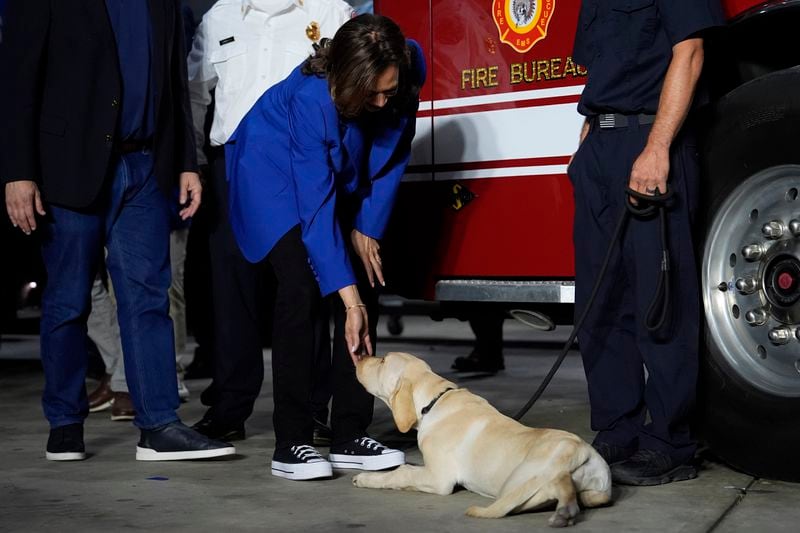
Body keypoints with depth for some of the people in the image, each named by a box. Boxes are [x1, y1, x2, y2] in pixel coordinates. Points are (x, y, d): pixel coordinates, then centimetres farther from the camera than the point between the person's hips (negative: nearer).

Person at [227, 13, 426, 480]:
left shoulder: (409, 69, -23)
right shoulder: (310, 97, -37)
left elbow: (393, 154, -6)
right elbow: (316, 207, -36)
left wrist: (368, 227, -8)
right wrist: (348, 299, -37)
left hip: (343, 175, 6)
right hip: (276, 172, -5)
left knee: (367, 284, -6)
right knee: (302, 288, -20)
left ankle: (351, 437, 0)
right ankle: (291, 444, -16)